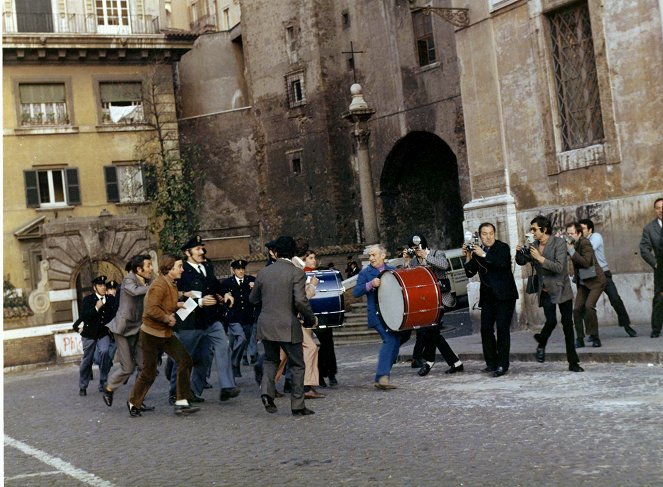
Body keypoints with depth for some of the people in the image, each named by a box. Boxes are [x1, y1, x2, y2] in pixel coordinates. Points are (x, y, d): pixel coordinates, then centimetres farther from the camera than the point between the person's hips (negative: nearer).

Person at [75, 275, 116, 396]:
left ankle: (103, 383, -10)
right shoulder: (88, 299, -6)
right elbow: (83, 317, -17)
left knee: (105, 352, -23)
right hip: (90, 334, -1)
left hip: (104, 333, 1)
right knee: (87, 360, 6)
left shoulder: (111, 299, 3)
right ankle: (82, 387, 22)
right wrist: (96, 308, -27)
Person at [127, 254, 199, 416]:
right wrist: (168, 318, -20)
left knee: (185, 361, -6)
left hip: (166, 333, 8)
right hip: (151, 334, -8)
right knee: (149, 373, 1)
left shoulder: (171, 284, 10)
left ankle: (181, 403, -4)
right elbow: (151, 309, -31)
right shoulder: (159, 285, -21)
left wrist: (176, 305, 7)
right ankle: (133, 402, 24)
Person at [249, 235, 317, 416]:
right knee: (297, 365, 8)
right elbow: (300, 301, -18)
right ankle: (297, 405, 8)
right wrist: (311, 319, -3)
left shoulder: (263, 272, 5)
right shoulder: (296, 273, -9)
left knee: (271, 360, 22)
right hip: (288, 326, -4)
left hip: (266, 325, 4)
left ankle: (267, 391, -1)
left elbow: (253, 299, 14)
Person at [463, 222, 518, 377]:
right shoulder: (476, 251, 8)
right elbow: (470, 273, 7)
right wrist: (468, 258, -8)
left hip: (504, 295, -5)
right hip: (487, 296, 5)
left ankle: (502, 364, -4)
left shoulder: (503, 247, -4)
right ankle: (492, 362, 12)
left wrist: (484, 255, -27)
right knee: (486, 329, 2)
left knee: (502, 329, -8)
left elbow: (504, 264, -23)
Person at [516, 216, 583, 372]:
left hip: (561, 290, -2)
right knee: (551, 321, -16)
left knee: (568, 325, 0)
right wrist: (519, 252, -8)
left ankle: (573, 362, 7)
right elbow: (521, 262, 13)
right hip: (545, 291, 2)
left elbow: (559, 267, -20)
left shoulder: (559, 243, -11)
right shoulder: (534, 246, 3)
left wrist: (540, 258, -26)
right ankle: (541, 344, 16)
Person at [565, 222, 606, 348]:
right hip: (582, 283, 7)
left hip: (595, 280, -7)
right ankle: (580, 339, 6)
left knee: (589, 306, -21)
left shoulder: (584, 243, -18)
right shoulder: (572, 243, 3)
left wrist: (571, 251, -25)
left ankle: (595, 337, -9)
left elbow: (586, 262, -26)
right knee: (577, 309, -3)